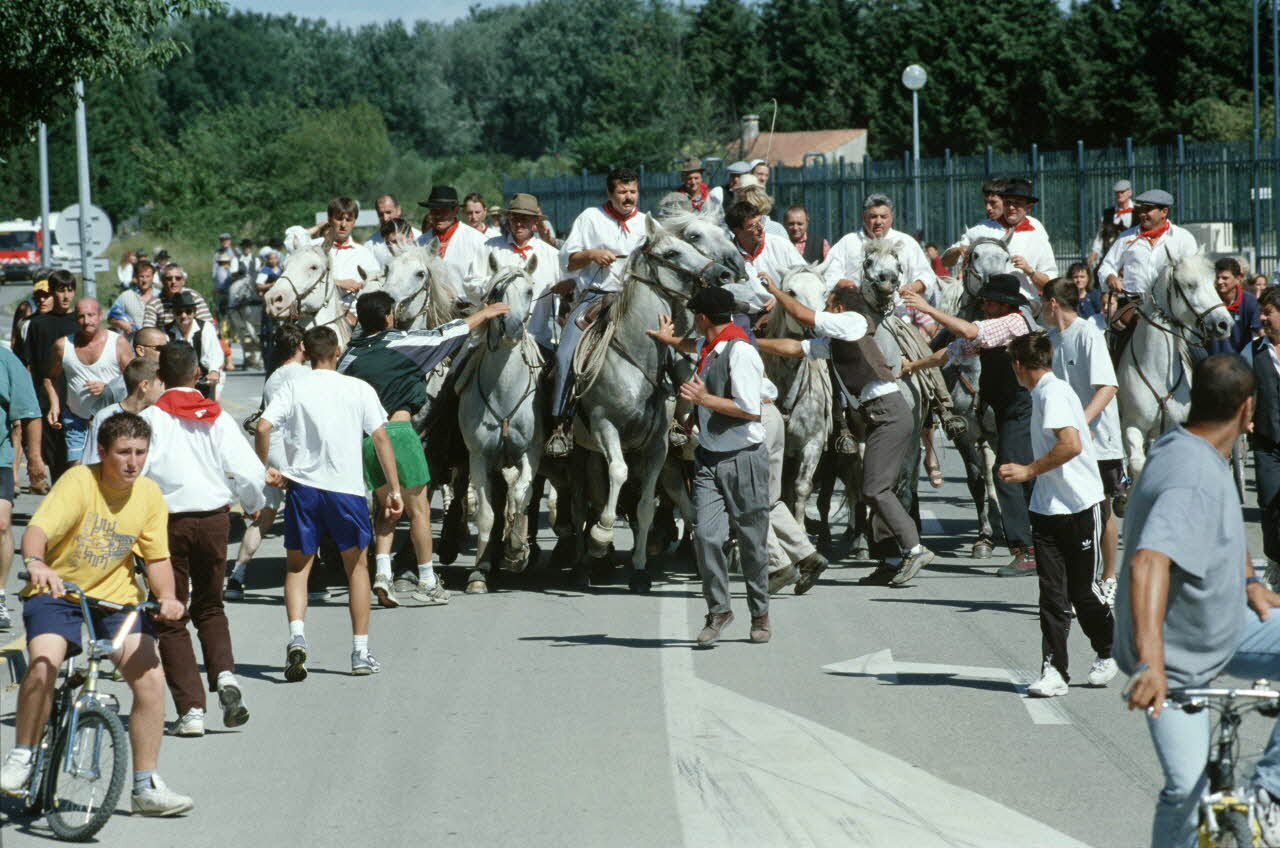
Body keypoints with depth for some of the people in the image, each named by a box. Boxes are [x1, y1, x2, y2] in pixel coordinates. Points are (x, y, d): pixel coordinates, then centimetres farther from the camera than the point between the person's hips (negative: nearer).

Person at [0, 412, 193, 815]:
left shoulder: (148, 495, -2)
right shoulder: (79, 482, -16)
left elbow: (157, 557, 3)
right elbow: (38, 529, -28)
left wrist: (167, 597, -18)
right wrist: (36, 563, -50)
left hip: (117, 599, 4)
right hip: (57, 593, -3)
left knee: (151, 679, -14)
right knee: (43, 664, -29)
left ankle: (146, 787, -1)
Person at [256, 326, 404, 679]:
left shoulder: (293, 388, 2)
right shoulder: (359, 389, 3)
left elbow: (263, 428, -10)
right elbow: (380, 438, 0)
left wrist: (265, 470, 4)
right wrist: (394, 490, 2)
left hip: (303, 486, 0)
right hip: (347, 488, 0)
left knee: (297, 567, 11)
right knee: (356, 565, 15)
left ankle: (297, 637, -13)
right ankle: (361, 653, 15)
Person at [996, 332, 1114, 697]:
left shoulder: (1053, 393, -15)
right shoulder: (1045, 392, 13)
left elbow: (1072, 445, -27)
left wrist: (1029, 471, -20)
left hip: (1079, 506, -8)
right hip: (1047, 508, 8)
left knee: (1083, 590, 3)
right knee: (1052, 593, 0)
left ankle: (1108, 653, 26)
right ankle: (1054, 670, -3)